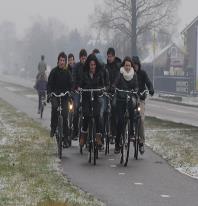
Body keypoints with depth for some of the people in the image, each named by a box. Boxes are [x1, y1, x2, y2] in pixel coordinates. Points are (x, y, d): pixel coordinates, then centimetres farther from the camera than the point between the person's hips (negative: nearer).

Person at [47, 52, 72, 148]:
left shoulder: (67, 72, 8)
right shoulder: (54, 71, 2)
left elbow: (70, 85, 8)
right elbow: (49, 83, -2)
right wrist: (49, 93, -17)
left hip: (64, 96, 2)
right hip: (55, 95, -2)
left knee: (64, 116, -4)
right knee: (54, 107, -32)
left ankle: (65, 139, 2)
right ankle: (53, 128, -15)